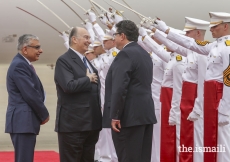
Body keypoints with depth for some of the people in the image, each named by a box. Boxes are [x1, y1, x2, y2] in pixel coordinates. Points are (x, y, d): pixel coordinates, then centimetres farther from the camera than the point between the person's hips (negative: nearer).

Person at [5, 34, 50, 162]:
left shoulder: (22, 64, 19)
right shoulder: (19, 65, -14)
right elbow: (30, 95, -18)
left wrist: (41, 115, 9)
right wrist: (44, 114, -7)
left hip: (24, 121, 10)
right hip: (23, 121, -10)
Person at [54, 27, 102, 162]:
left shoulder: (86, 61, 19)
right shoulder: (64, 60, -10)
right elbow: (69, 86, -23)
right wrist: (88, 79, -11)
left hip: (91, 123, 9)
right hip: (73, 123, -9)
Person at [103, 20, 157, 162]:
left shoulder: (125, 54, -12)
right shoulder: (145, 54, 17)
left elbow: (119, 88, -20)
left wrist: (114, 116, -19)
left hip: (129, 115, -10)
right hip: (146, 113, 10)